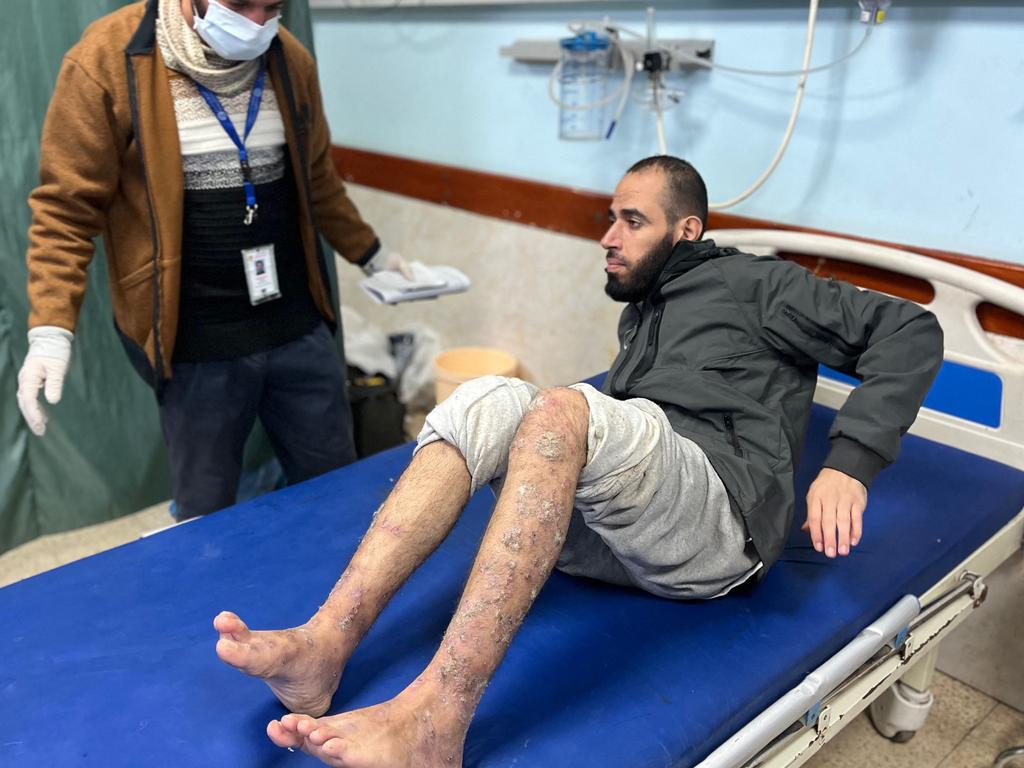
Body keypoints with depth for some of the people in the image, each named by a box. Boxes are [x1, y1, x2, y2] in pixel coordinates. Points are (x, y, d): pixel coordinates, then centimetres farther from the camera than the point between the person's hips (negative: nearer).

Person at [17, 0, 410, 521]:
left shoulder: (290, 60, 3)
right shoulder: (106, 61, -11)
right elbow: (66, 206, -8)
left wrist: (369, 254, 24)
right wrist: (51, 329, -17)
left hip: (299, 329, 4)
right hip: (195, 346, -4)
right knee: (207, 516, 12)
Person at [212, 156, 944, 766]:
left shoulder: (753, 283, 11)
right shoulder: (640, 312, 31)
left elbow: (911, 331, 4)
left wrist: (849, 463, -8)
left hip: (721, 522, -6)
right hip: (612, 530, 6)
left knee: (563, 408, -30)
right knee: (491, 396, -15)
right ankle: (326, 645, -31)